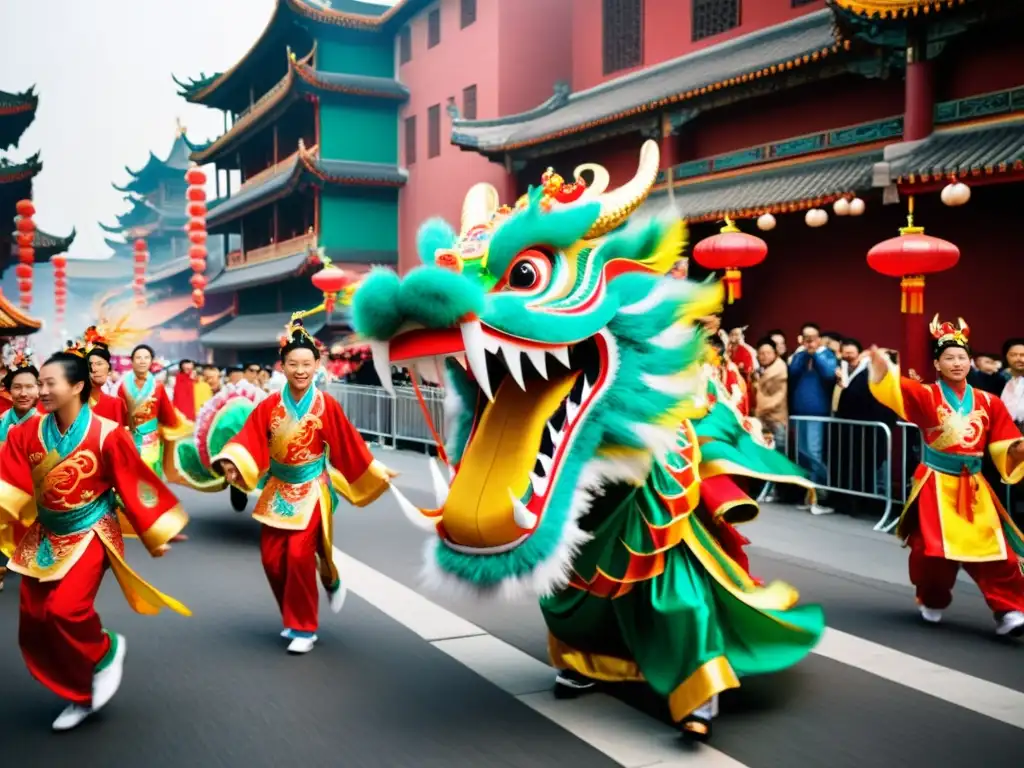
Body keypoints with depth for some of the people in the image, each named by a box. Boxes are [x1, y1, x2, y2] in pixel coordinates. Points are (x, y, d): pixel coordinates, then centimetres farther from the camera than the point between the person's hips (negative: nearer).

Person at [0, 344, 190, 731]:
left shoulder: (106, 435, -16)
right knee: (33, 626, 4)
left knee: (65, 609, -24)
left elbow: (134, 484, -9)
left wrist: (155, 534, -5)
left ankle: (106, 651, 8)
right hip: (44, 538, 5)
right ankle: (80, 696, 22)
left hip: (89, 535, -5)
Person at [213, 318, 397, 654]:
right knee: (272, 558, 4)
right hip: (278, 491, 4)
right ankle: (294, 617, 28)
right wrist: (230, 463, -29)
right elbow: (249, 441, -10)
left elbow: (349, 446, -3)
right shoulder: (269, 406, -4)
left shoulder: (327, 406, -10)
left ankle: (304, 628, 2)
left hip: (310, 491, -4)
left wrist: (377, 474, 1)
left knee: (299, 554, -15)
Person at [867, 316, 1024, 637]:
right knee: (933, 549, 2)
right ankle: (933, 602, 26)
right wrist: (881, 368, -44)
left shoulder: (988, 402, 4)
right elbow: (896, 389, -24)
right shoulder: (926, 396, -5)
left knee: (994, 551, -3)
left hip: (973, 486, 2)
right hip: (936, 484, -2)